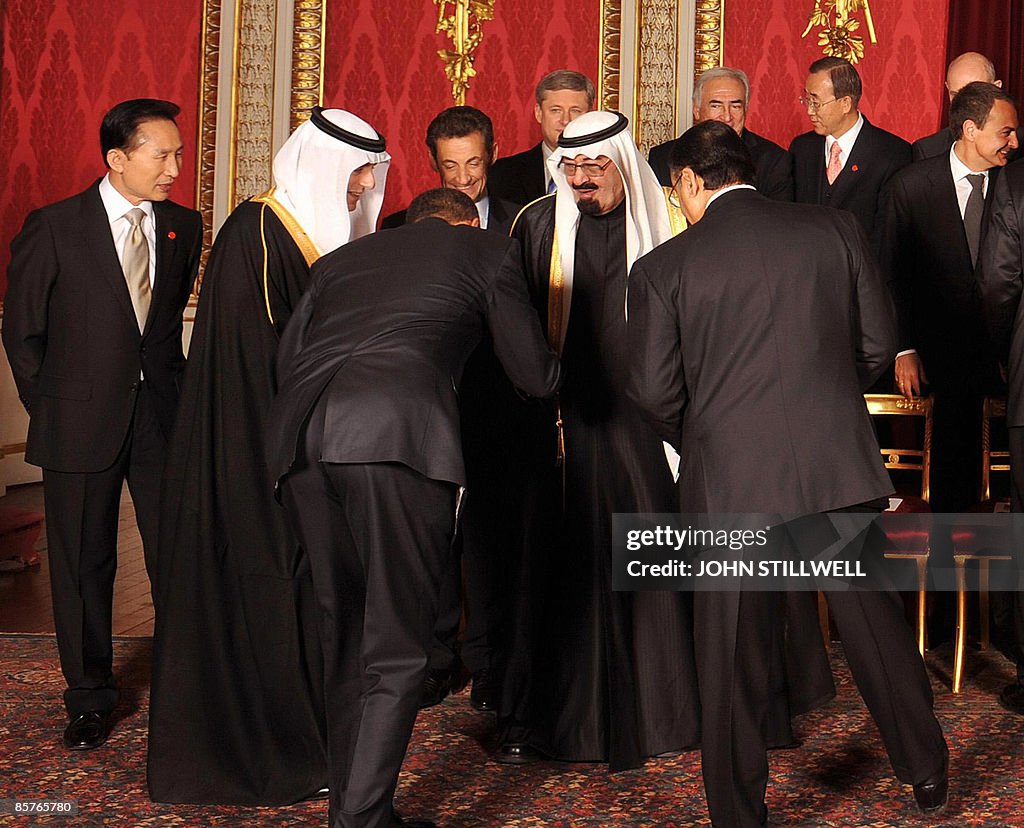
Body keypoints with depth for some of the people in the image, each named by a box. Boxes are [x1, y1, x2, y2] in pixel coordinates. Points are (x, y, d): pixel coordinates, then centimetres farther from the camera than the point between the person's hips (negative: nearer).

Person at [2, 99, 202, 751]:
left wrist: (172, 386, 10)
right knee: (83, 563, 7)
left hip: (162, 411, 2)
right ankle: (91, 697, 22)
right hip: (83, 421, -2)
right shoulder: (54, 228, -5)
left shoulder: (184, 227, 5)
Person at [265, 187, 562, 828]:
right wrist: (558, 369, 42)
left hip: (300, 436, 5)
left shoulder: (343, 258, 32)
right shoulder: (486, 249, 21)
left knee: (344, 632, 17)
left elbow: (287, 358, 24)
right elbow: (536, 377, 19)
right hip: (399, 435, -5)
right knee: (398, 648, 4)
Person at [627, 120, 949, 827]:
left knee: (734, 660, 9)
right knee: (876, 622, 19)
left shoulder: (663, 268, -3)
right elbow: (879, 344, 7)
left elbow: (655, 391, -3)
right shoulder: (836, 229, 4)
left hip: (730, 478, -2)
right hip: (841, 465, 3)